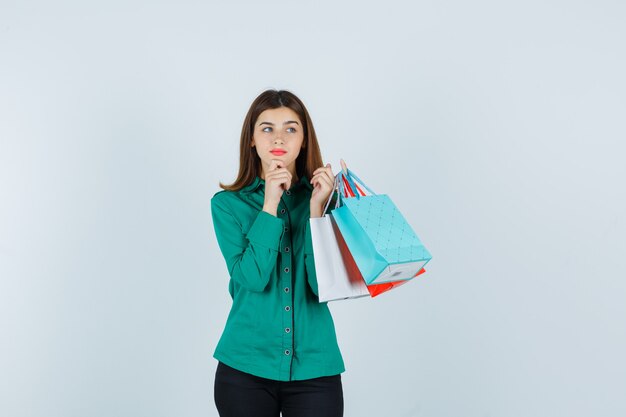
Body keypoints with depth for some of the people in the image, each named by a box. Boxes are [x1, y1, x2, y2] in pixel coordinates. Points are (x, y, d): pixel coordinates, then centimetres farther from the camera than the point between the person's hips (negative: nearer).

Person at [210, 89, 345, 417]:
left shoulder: (325, 196, 1)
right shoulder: (228, 203, 0)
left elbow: (325, 285, -9)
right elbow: (251, 278, -13)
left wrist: (316, 209, -16)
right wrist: (270, 205, -16)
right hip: (245, 366, 0)